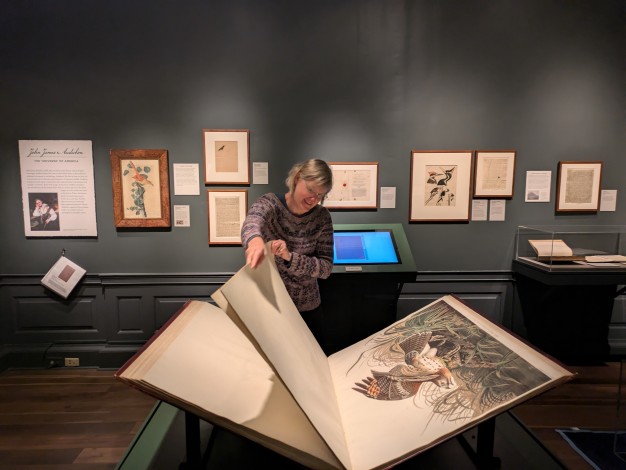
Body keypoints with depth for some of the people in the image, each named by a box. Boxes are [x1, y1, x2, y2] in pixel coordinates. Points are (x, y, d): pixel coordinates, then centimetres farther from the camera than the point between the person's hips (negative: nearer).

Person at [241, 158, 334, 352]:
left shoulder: (322, 217, -7)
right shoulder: (270, 203, -13)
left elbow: (326, 268, -14)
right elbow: (252, 220, -37)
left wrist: (290, 256, -31)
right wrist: (255, 239, -61)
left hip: (308, 308, 2)